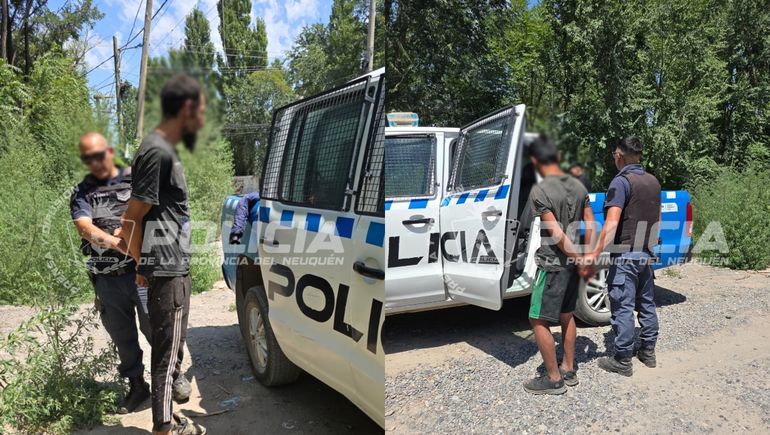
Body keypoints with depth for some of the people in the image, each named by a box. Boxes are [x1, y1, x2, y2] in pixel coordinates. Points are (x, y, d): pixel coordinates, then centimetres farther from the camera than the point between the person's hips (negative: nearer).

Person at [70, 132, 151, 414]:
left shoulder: (135, 180, 5)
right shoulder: (82, 192, 9)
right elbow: (83, 226, -7)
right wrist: (115, 242, -24)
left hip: (141, 271, -3)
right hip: (107, 279, 3)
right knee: (122, 338, 13)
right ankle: (136, 386, 29)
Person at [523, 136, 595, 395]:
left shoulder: (539, 191, -18)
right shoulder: (578, 186, 4)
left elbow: (556, 233, -21)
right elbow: (590, 226, 7)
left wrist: (578, 258, -10)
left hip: (552, 264, -8)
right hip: (572, 264, 8)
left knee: (539, 321, 3)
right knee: (566, 315, 19)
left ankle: (554, 379, 10)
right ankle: (568, 370, 30)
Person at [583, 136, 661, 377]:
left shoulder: (621, 181, -15)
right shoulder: (653, 181, 10)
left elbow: (611, 224, -24)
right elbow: (657, 219, 19)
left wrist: (595, 253, -26)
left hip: (625, 255, -8)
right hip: (647, 253, 8)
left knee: (622, 307, -2)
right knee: (646, 303, 17)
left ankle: (622, 360, 5)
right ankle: (648, 351, 29)